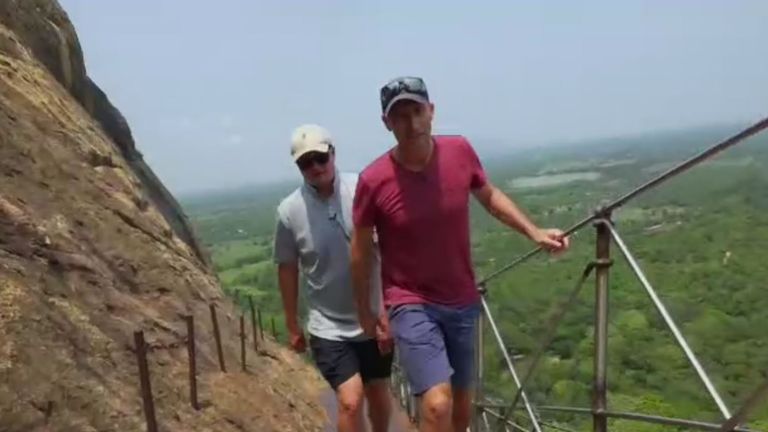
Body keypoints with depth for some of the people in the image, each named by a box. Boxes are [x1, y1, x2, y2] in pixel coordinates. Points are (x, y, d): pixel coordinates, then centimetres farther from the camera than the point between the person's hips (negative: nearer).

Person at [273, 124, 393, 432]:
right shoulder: (289, 211, -11)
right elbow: (287, 268, 1)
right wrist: (292, 326, 8)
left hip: (374, 318, 1)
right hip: (329, 327, -1)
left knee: (379, 394, 19)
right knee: (350, 401, -12)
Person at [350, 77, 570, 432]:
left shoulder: (460, 152, -10)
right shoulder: (374, 181, -19)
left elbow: (489, 196, 10)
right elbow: (361, 251, -4)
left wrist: (534, 232, -1)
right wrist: (364, 312, 3)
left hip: (462, 302, 4)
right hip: (411, 305, -4)